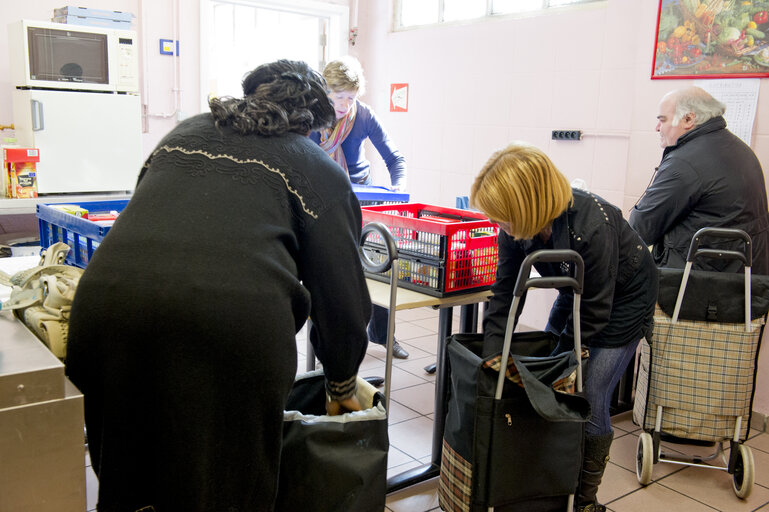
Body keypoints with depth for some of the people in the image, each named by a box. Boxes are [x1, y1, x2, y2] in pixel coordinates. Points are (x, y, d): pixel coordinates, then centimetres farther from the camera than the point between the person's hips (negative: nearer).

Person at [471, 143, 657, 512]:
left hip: (623, 299, -6)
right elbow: (505, 289, -14)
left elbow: (595, 312, -28)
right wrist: (492, 355, -19)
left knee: (589, 401, -8)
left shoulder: (593, 228, -38)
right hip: (577, 294, 7)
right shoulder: (517, 226, -20)